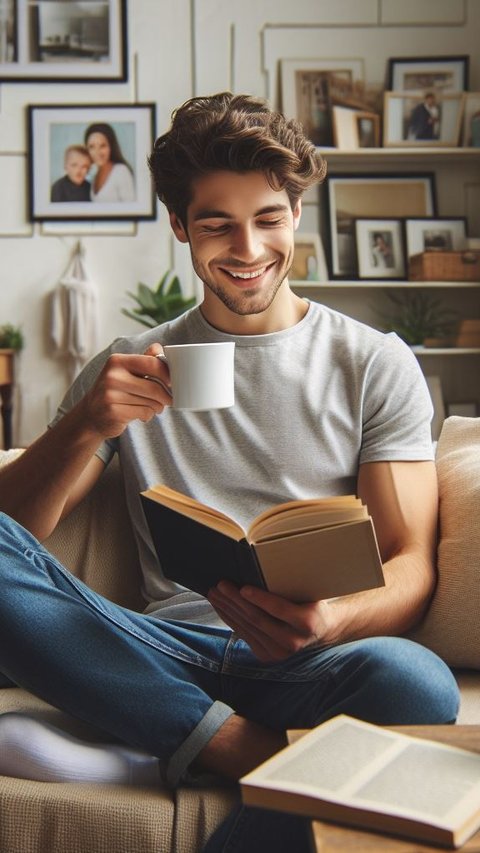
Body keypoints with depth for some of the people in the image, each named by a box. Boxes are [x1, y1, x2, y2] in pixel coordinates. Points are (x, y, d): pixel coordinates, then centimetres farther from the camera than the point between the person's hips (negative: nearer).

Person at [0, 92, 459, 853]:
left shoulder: (376, 365, 11)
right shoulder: (131, 370, 15)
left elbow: (411, 565, 4)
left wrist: (331, 621, -20)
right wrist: (85, 427, -14)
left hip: (309, 659, -1)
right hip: (171, 649, 2)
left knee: (413, 683, -36)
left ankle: (142, 751, -20)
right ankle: (247, 748, -21)